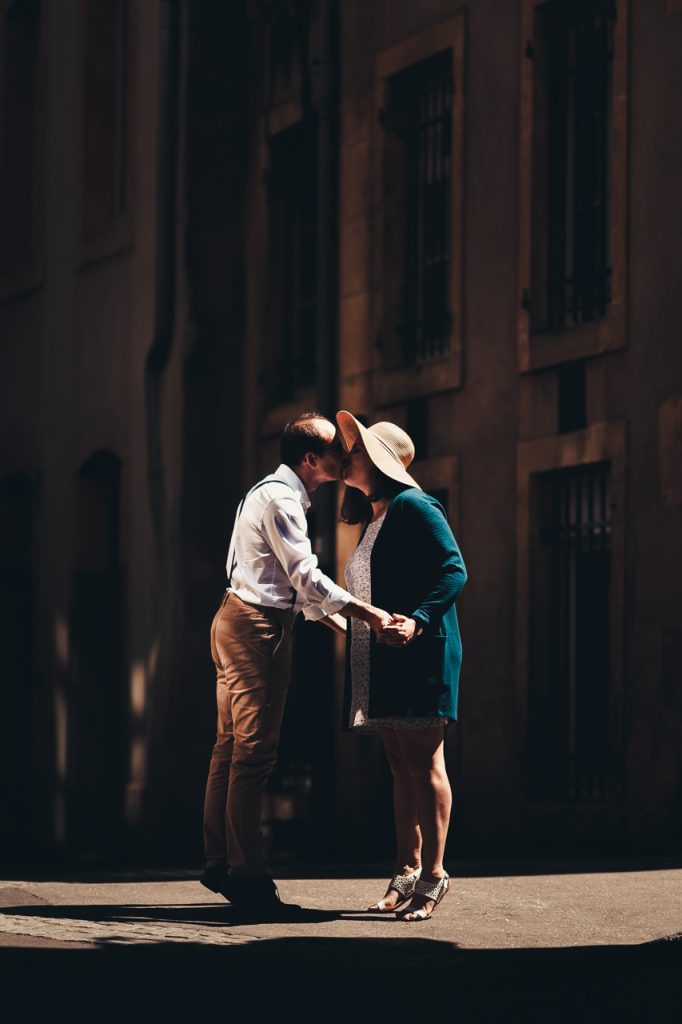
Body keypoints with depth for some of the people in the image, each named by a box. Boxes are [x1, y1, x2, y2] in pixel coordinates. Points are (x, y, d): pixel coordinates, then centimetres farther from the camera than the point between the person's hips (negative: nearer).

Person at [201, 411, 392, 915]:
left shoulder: (274, 493, 20)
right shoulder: (279, 498, -13)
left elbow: (293, 582, 24)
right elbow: (306, 576, -20)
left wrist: (337, 620, 19)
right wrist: (368, 612, -21)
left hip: (240, 622, 11)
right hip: (258, 626, -11)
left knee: (233, 746, 10)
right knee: (255, 748, -10)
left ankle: (220, 864, 13)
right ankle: (247, 872, -10)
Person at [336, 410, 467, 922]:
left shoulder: (414, 507, -8)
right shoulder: (374, 519, 20)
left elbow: (455, 571, -16)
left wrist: (418, 621, -26)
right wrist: (342, 618, 27)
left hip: (420, 655, -9)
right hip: (381, 663, 9)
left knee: (424, 764, -8)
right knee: (402, 766, 9)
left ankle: (433, 874, -7)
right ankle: (407, 873, 10)